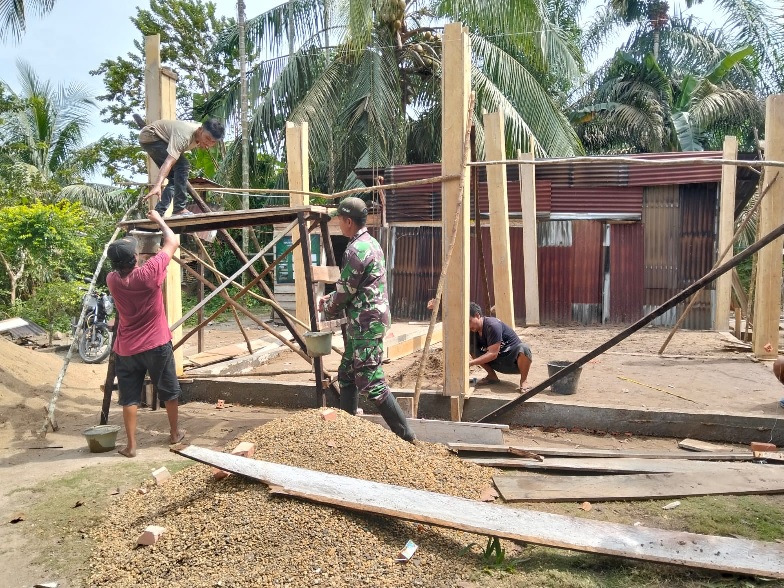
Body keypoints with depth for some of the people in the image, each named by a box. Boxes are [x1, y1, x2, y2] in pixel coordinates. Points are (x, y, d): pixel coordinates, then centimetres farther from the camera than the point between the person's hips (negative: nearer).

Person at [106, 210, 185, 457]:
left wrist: (125, 244, 22)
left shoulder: (112, 280, -7)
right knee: (169, 391, 15)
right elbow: (173, 243, -8)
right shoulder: (149, 272, -19)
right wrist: (159, 220, 5)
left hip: (126, 349, 3)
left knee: (129, 398, 9)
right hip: (157, 345, -3)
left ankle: (131, 445, 13)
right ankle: (175, 432, 29)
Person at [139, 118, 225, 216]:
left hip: (163, 139, 9)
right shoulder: (185, 134, -37)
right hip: (149, 137, -9)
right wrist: (158, 185, -59)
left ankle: (158, 213, 8)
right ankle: (179, 209, -22)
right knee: (183, 165, -25)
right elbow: (169, 162, -49)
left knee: (175, 178, 6)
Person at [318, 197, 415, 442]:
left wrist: (327, 308, 5)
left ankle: (405, 435, -1)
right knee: (347, 374, 18)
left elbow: (345, 292, -13)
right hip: (367, 322, 11)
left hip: (365, 323, -11)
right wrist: (331, 298, 20)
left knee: (370, 381, -7)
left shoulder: (356, 249, -18)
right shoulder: (370, 242, 13)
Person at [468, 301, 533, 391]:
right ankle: (492, 376, 5)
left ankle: (524, 379, -14)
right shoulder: (473, 331, -4)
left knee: (523, 348, -39)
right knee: (472, 347, -11)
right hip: (498, 363, 7)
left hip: (514, 361, -6)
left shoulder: (492, 326, -26)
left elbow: (493, 354, -30)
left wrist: (470, 363, -35)